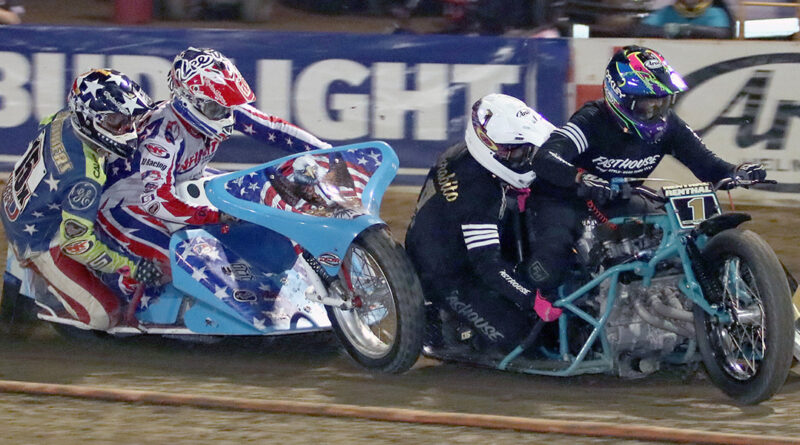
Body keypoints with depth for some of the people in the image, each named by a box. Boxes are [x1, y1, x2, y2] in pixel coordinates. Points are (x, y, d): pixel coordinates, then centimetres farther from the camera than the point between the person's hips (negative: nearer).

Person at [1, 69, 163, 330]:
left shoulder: (64, 119, -14)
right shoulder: (85, 177, -37)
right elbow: (76, 242, -31)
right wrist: (130, 268, -26)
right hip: (39, 244, -9)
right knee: (102, 316, -12)